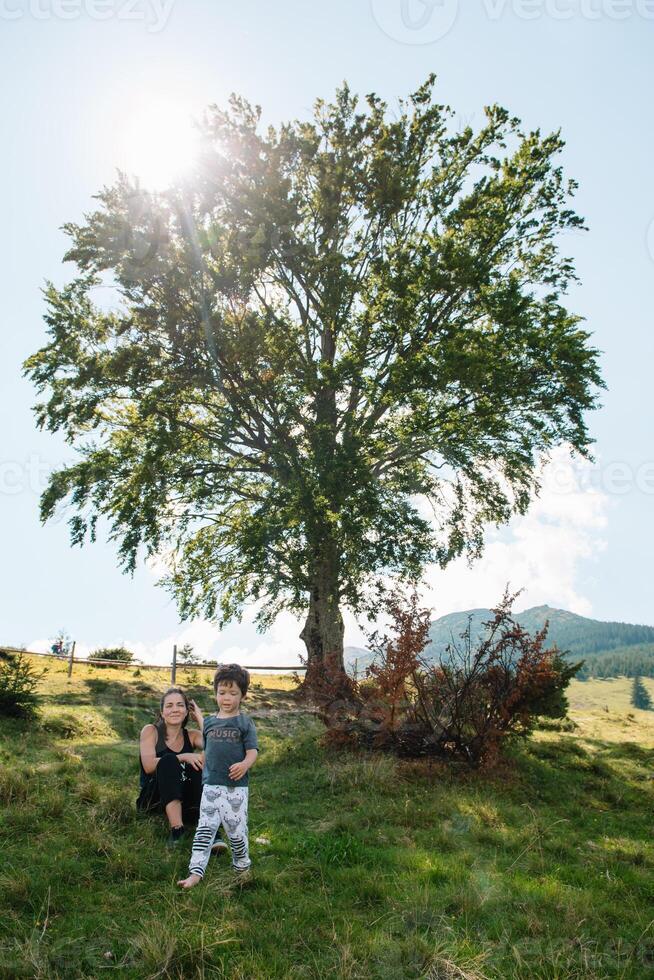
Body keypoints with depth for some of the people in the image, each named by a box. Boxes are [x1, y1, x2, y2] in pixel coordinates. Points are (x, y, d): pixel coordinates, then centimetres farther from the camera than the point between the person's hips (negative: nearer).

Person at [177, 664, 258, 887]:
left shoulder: (245, 722, -3)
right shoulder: (209, 722, 8)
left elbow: (253, 751, -9)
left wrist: (245, 764, -29)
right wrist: (203, 774, 21)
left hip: (236, 786, -3)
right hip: (210, 785, 3)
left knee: (236, 829, 6)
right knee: (205, 829, 0)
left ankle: (242, 864, 30)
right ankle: (196, 872, 4)